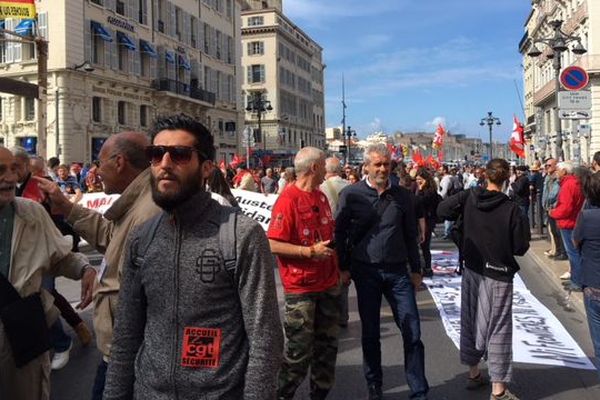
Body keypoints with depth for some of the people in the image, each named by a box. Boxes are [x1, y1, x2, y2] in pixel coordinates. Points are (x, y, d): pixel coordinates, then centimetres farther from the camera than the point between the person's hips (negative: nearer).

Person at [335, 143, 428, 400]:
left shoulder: (403, 196, 4)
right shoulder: (351, 194, -3)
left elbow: (410, 235, 11)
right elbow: (339, 232, 1)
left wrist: (415, 269, 11)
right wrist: (343, 268, -1)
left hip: (398, 270, 2)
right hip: (366, 271, -1)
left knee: (412, 332, 2)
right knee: (370, 333, 11)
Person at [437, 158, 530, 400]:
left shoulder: (469, 197, -7)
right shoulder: (511, 209, -17)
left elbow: (442, 210, -2)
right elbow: (520, 248, -12)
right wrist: (523, 223, 3)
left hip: (472, 271, 4)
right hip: (498, 274, -4)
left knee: (471, 322, 16)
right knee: (498, 329, 3)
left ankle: (474, 374, 31)